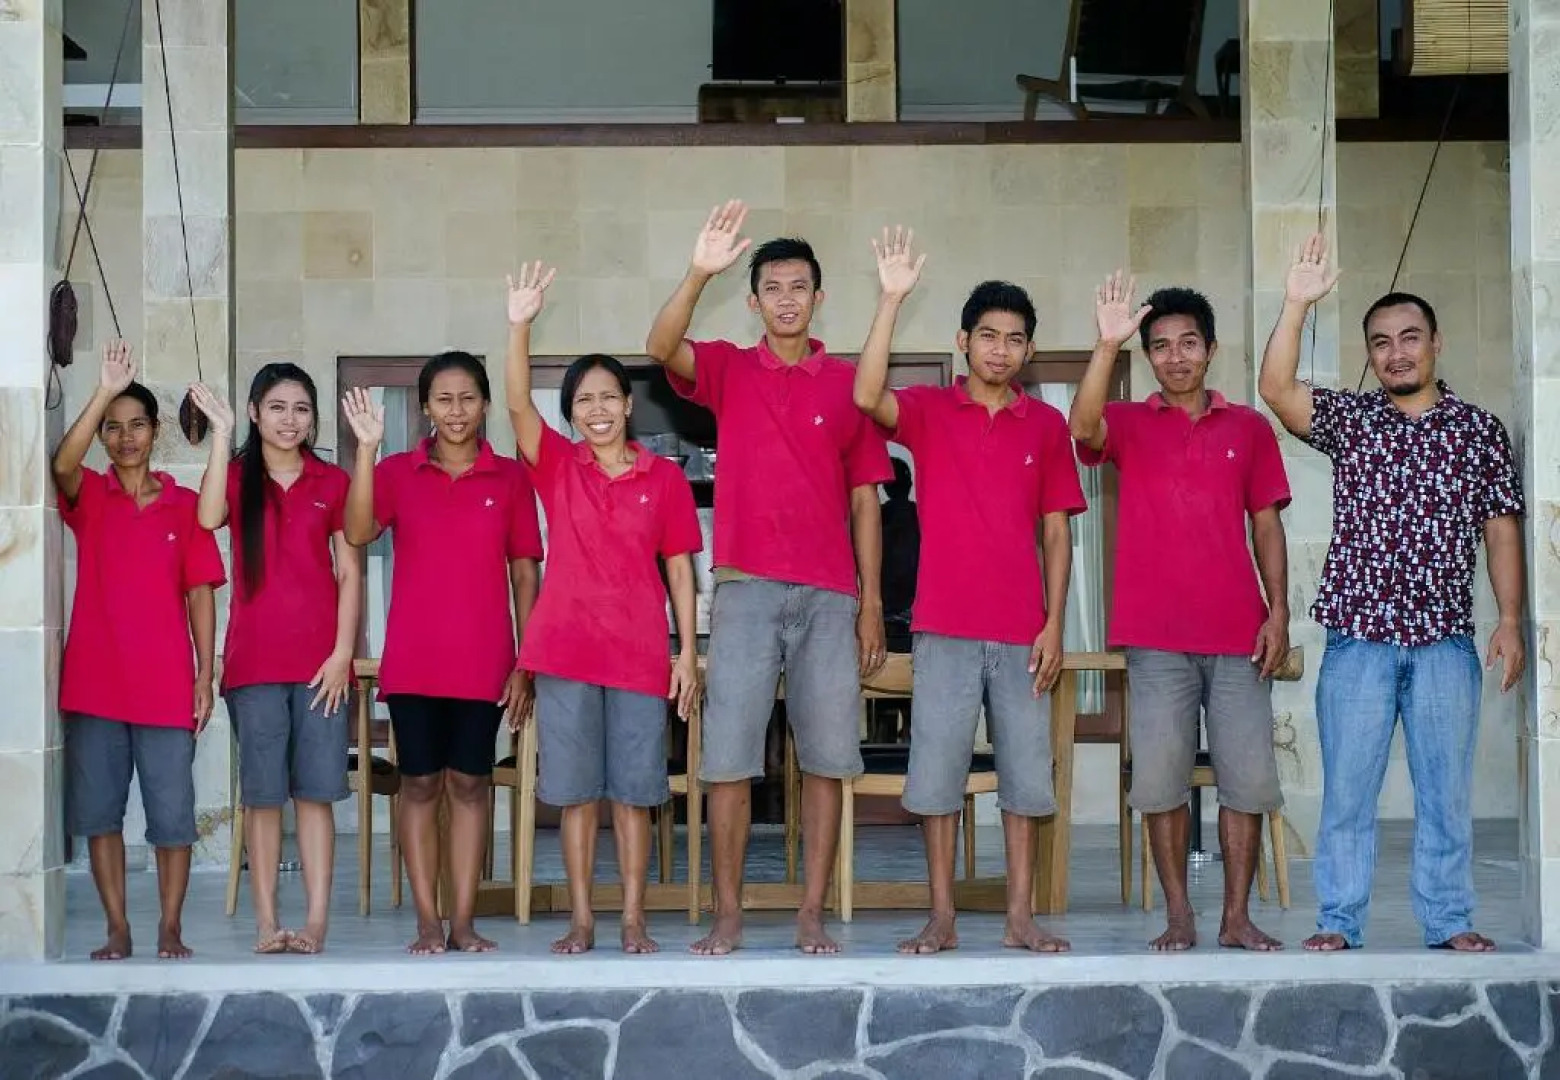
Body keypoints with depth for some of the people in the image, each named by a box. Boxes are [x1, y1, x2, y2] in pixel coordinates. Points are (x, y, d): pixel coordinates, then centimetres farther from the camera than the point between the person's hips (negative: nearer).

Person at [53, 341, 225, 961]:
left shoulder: (185, 506, 7)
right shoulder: (88, 497, 6)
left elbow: (200, 594, 6)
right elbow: (62, 465, -18)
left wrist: (205, 676, 0)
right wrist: (104, 392, -27)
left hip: (166, 687, -1)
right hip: (94, 683, 1)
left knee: (172, 813, 0)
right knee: (98, 811, 4)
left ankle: (170, 929, 11)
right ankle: (117, 931, 14)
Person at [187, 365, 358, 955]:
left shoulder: (332, 482, 9)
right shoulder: (236, 475, 8)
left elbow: (350, 572, 6)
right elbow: (208, 517, -16)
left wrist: (343, 651, -4)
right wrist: (221, 432, -16)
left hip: (320, 659, 0)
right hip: (254, 660, 0)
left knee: (315, 791, -2)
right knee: (262, 793, 0)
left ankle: (317, 921, -1)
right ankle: (266, 922, 3)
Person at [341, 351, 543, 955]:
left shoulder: (510, 477, 5)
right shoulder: (397, 472, 5)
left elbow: (524, 572, 5)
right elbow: (357, 532, -13)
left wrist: (526, 663, 0)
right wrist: (367, 447, -21)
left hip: (483, 660, 0)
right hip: (413, 658, 0)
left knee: (470, 782, 3)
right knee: (419, 782, 2)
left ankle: (464, 922, 7)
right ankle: (428, 922, 7)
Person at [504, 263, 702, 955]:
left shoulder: (664, 478, 5)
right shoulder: (557, 467, 5)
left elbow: (680, 569, 6)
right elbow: (518, 404, -10)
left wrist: (688, 652, 0)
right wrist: (520, 326, -22)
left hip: (640, 654, 0)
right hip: (566, 650, 1)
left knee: (632, 791, 4)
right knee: (576, 791, 4)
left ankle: (633, 921, 10)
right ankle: (581, 920, 11)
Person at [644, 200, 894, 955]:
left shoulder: (847, 382, 9)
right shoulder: (728, 369, 8)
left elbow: (864, 498, 9)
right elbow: (661, 348, -13)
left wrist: (871, 600, 3)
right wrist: (699, 272, -28)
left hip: (830, 595, 1)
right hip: (745, 588, -1)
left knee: (826, 759, 1)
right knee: (729, 756, -3)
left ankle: (812, 915, 8)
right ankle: (727, 915, 5)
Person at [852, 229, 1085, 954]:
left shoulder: (1046, 425, 8)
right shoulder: (927, 411, 3)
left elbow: (1056, 533, 8)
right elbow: (867, 397, -20)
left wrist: (1053, 625, 0)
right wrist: (892, 298, -24)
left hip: (1022, 630, 2)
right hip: (945, 627, -2)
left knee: (1025, 771, 4)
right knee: (936, 769, 0)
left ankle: (1021, 916, 12)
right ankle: (941, 917, 8)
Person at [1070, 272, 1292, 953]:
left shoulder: (1249, 428, 12)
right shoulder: (1129, 425, 7)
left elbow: (1266, 524, 11)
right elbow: (1082, 428, -16)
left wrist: (1279, 612, 2)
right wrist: (1107, 345, -26)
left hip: (1238, 635, 2)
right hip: (1157, 636, -1)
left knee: (1248, 778, 0)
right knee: (1162, 781, -1)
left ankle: (1237, 917, 9)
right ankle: (1178, 916, 8)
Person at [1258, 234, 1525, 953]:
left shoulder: (1479, 429, 8)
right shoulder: (1349, 419, 6)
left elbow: (1501, 528, 7)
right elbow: (1277, 389, -11)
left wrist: (1509, 620, -1)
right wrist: (1297, 304, -19)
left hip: (1446, 639, 1)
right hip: (1359, 636, -1)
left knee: (1447, 789, 5)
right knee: (1347, 788, 2)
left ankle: (1449, 921, 15)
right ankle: (1339, 921, 10)